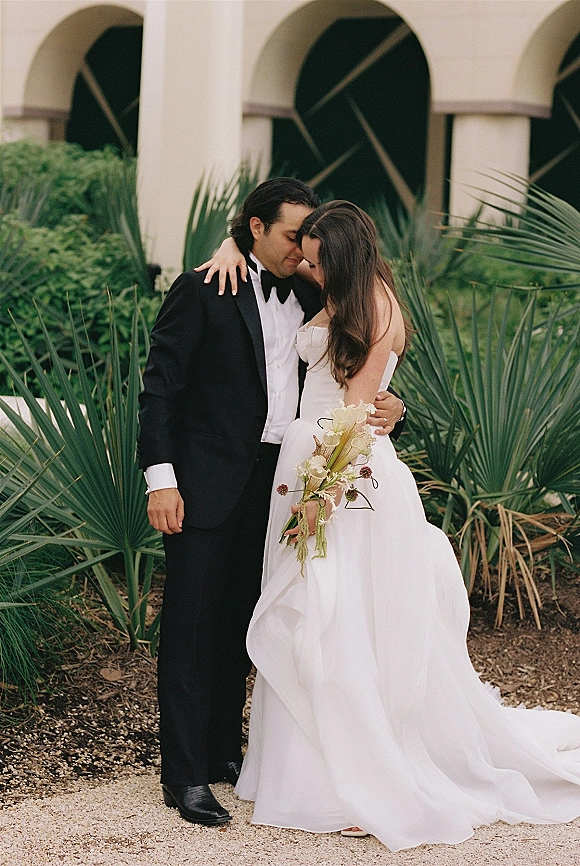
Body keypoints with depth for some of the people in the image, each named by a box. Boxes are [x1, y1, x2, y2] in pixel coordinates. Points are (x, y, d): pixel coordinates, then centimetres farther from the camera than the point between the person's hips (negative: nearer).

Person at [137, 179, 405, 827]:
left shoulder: (309, 299, 13)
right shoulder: (201, 292, -4)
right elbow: (160, 385, -7)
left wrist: (389, 404, -5)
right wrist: (160, 478, -15)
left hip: (275, 482, 6)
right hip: (208, 483, -6)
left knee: (239, 625, 14)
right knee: (192, 625, -3)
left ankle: (224, 751, 25)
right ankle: (184, 775, 1)